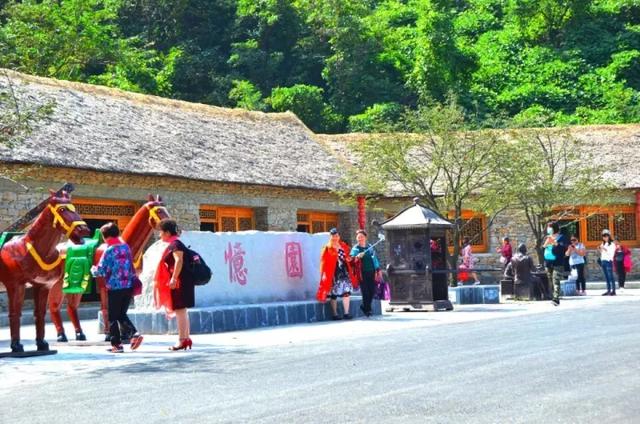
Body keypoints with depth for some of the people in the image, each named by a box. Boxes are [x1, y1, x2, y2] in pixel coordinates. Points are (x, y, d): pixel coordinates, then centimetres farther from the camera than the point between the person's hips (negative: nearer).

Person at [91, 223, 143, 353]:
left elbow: (101, 271, -11)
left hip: (115, 287, -6)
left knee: (112, 317, 5)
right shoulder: (126, 247, 8)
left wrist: (93, 270, 7)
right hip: (128, 286, 6)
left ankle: (117, 344, 5)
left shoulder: (110, 250, -12)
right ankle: (135, 333, -4)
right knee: (122, 314, 16)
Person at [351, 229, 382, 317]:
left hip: (371, 272, 4)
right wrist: (357, 257, -31)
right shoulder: (355, 248, 2)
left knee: (372, 290, 1)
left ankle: (365, 306, 22)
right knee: (365, 291, -5)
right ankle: (366, 309, 7)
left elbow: (374, 258, 17)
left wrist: (378, 270, 15)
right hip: (362, 273, -3)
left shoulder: (370, 247, 12)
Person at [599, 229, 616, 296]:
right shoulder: (603, 244, 19)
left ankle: (613, 291, -11)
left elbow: (612, 253, -11)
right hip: (603, 261, 7)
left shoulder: (612, 244, -2)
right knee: (606, 277, 6)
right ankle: (608, 290, 6)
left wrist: (605, 249, -17)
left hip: (608, 261, -7)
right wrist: (600, 250, 4)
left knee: (610, 276, -10)